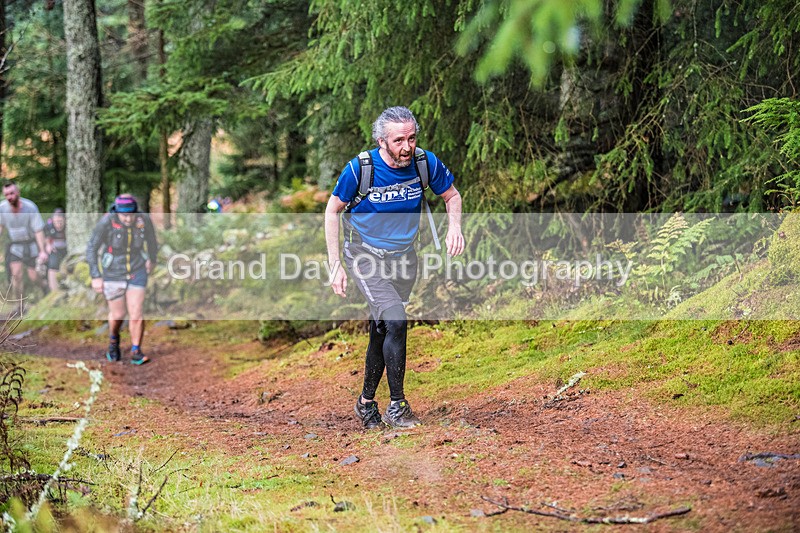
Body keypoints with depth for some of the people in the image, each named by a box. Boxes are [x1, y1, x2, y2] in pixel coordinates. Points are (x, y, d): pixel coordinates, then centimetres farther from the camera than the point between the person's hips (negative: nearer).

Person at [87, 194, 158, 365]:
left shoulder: (144, 220, -18)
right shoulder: (106, 222, -25)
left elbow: (151, 239, 4)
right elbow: (91, 248, -14)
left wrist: (152, 258, 19)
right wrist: (95, 277, -16)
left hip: (137, 271, 1)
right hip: (113, 273, -1)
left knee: (137, 314, -7)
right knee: (118, 315, 12)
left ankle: (136, 353, 9)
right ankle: (113, 340, 44)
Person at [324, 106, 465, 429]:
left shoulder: (426, 163, -13)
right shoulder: (360, 169, -21)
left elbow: (452, 196, 6)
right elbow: (333, 210, -6)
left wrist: (454, 227, -15)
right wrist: (335, 265, -9)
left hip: (403, 257, 4)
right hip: (366, 256, -4)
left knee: (382, 333, 11)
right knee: (396, 322, -22)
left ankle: (366, 402, 32)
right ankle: (396, 406, -11)